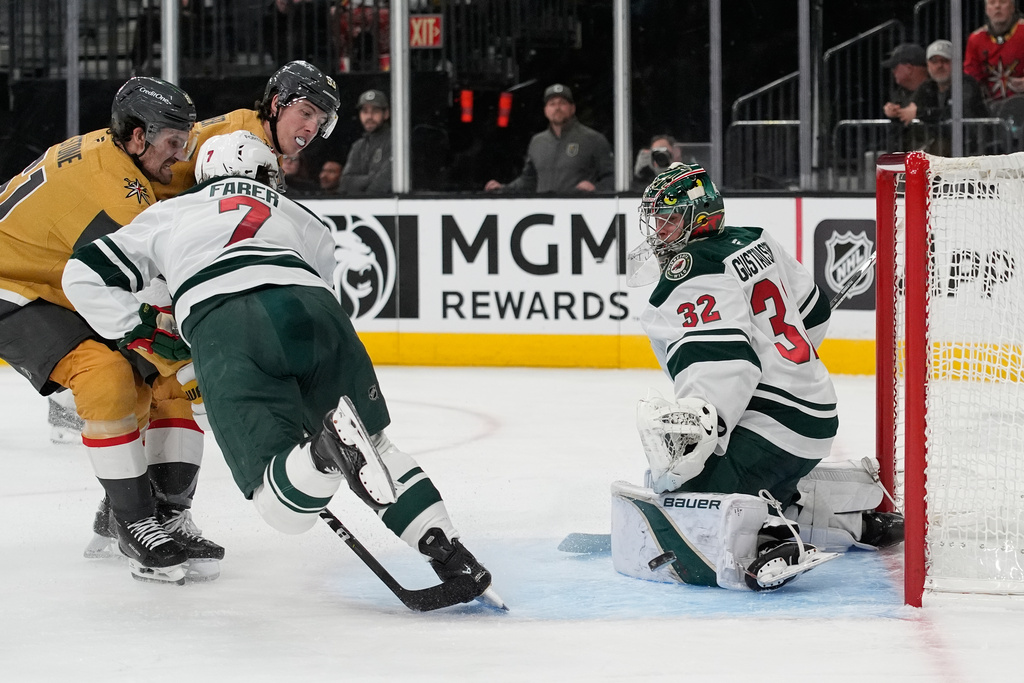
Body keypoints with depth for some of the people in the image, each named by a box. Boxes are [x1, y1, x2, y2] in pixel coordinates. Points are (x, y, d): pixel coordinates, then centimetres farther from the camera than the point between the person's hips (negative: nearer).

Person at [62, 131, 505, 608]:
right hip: (313, 311, 2)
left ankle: (330, 448, -36)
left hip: (221, 328, -2)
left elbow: (85, 275, 32)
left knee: (286, 510, -5)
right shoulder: (306, 223, 40)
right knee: (374, 448, 23)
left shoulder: (169, 214, 36)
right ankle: (446, 550, 6)